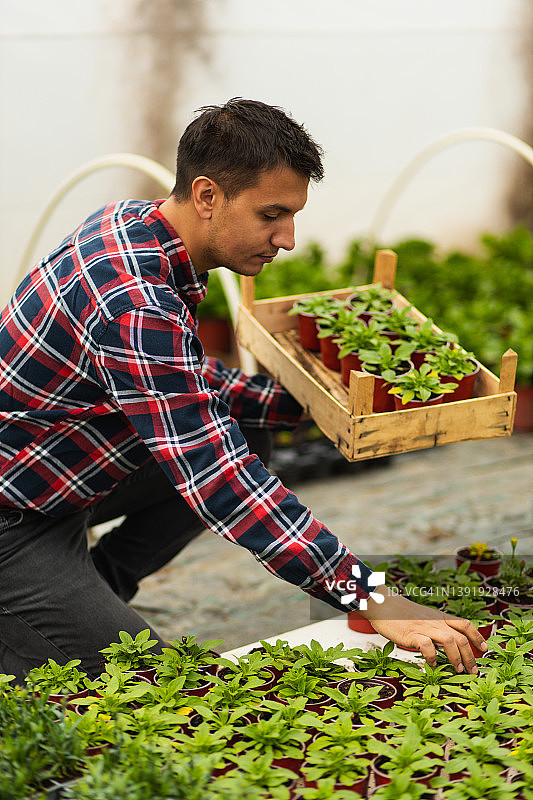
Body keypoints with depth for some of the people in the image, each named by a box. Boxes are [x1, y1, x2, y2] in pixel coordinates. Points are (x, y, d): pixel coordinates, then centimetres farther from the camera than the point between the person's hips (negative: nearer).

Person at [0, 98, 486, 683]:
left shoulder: (136, 222, -1)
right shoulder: (134, 307, -32)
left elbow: (189, 383, 12)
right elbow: (220, 486, -34)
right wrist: (371, 601, -34)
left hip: (53, 478, 9)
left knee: (246, 440, 7)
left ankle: (95, 588, 15)